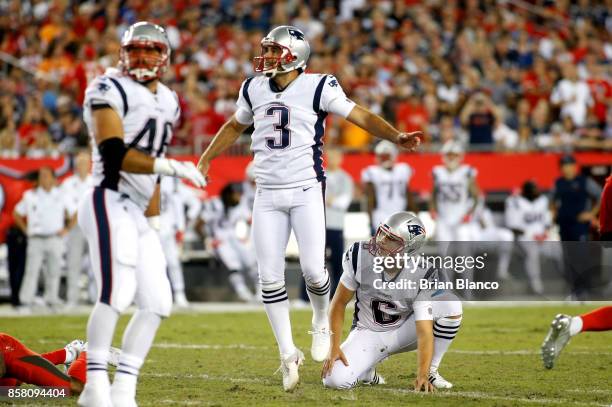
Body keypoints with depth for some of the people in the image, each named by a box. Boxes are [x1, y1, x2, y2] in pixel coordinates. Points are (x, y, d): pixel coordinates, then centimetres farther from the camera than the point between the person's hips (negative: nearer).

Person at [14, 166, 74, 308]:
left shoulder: (61, 196, 7)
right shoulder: (30, 196, 6)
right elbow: (17, 214, 15)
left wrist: (66, 229, 3)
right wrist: (26, 230, 6)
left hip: (55, 239, 1)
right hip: (36, 239, -1)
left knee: (53, 270, 3)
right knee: (32, 270, -5)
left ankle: (51, 299, 10)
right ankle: (26, 300, -4)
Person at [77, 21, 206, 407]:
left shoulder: (167, 102, 18)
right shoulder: (110, 90, -7)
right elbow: (113, 155, -18)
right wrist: (170, 166, -25)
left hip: (139, 213, 9)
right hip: (111, 204, -9)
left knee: (156, 302, 4)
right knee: (118, 293, -20)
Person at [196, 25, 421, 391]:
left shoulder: (317, 87, -6)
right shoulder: (254, 89, 9)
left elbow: (359, 115, -9)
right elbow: (235, 126, 27)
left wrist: (396, 136, -23)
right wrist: (206, 160, 29)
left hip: (307, 192, -4)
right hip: (268, 195, 4)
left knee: (313, 270, -11)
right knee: (270, 278, -1)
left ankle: (321, 322, 23)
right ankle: (289, 354, 9)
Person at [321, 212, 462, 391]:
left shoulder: (422, 275, -24)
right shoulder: (360, 256, -20)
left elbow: (425, 331, -29)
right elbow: (339, 303, -7)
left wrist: (422, 375, -43)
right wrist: (334, 347, -17)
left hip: (403, 331, 0)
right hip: (368, 334, 0)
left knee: (451, 304, -27)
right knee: (335, 380, -28)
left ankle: (431, 372, -9)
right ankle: (367, 371, 9)